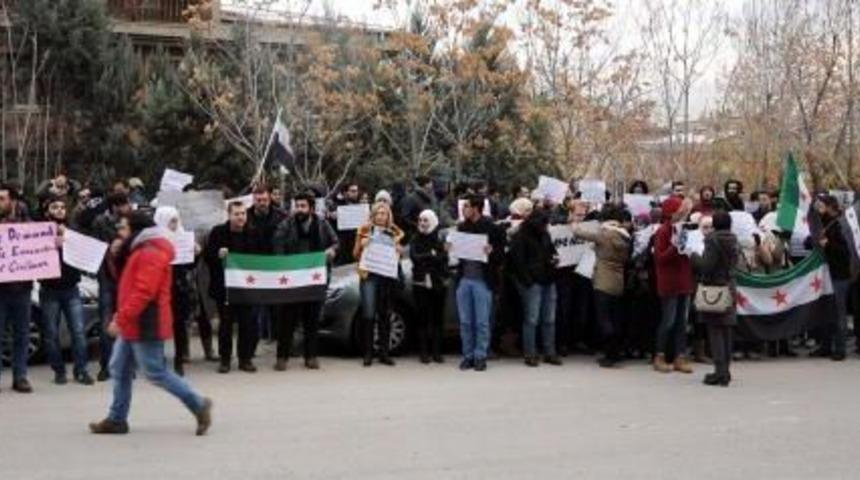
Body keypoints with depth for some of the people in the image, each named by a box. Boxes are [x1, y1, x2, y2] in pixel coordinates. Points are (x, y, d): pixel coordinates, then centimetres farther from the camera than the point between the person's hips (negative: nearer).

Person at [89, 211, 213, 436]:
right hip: (134, 325, 11)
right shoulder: (143, 251, 18)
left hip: (144, 326, -11)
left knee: (156, 373, -5)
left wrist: (120, 319, -26)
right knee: (119, 369, 10)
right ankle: (117, 419, 15)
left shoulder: (150, 254, -18)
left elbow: (143, 292, -26)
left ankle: (198, 404, 3)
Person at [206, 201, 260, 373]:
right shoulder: (218, 233, -3)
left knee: (247, 323, 2)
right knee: (226, 323, 3)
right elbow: (207, 256, -2)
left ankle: (245, 358, 13)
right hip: (224, 286, -2)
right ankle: (225, 359, 13)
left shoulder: (252, 234, 4)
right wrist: (218, 255, -21)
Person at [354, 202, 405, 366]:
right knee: (369, 314, -9)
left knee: (385, 315, 5)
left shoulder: (393, 233, 14)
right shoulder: (365, 230, 8)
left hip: (387, 276, 3)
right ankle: (368, 353, -5)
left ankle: (384, 353, 10)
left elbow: (400, 253, 17)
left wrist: (398, 247, -3)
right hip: (369, 275, -3)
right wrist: (361, 245, -11)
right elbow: (355, 254, 8)